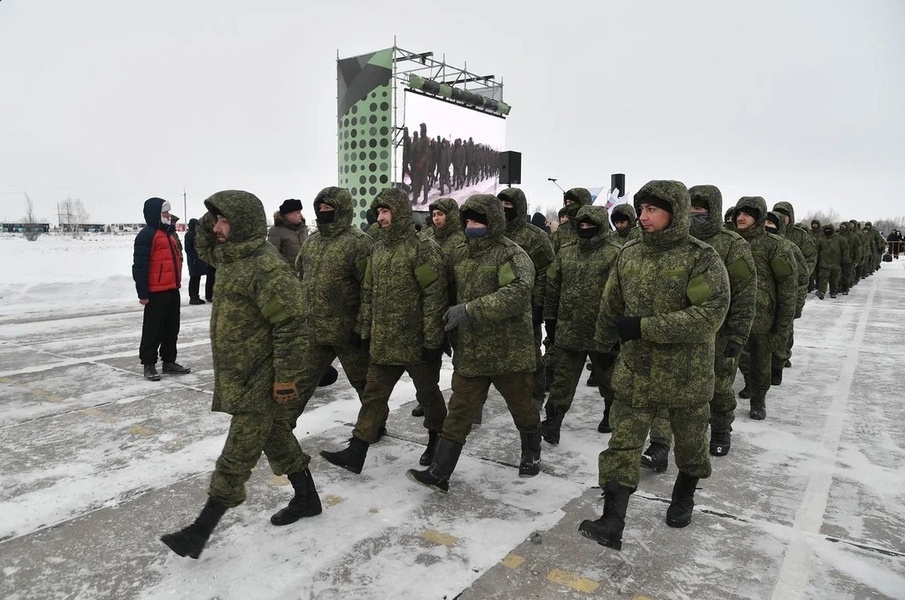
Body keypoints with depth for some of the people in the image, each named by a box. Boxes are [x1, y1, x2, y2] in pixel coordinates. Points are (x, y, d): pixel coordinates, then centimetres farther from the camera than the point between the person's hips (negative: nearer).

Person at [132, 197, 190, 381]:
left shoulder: (167, 234, 18)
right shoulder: (147, 235, -12)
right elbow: (140, 266, -16)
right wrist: (143, 293, -18)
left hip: (172, 290, 9)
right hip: (156, 293, -9)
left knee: (172, 329, 14)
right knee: (153, 330, 0)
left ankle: (169, 362, 23)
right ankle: (149, 364, 10)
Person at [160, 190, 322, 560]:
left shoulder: (267, 268, -22)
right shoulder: (230, 255, 7)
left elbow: (289, 325, -23)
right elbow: (204, 250, 28)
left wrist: (286, 376, -21)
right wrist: (208, 222, 7)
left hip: (260, 378, -10)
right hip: (237, 374, 10)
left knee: (238, 454, 0)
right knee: (276, 437, 19)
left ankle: (201, 530, 8)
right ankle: (307, 499, 34)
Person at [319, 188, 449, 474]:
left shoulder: (423, 247, -13)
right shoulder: (378, 248, 10)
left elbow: (435, 295, -17)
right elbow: (368, 293, 16)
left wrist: (432, 340, -19)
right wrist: (365, 330, 14)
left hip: (416, 342, -6)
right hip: (383, 342, 7)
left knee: (427, 393, 12)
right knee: (373, 394, 8)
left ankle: (437, 439, 34)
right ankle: (356, 452, 14)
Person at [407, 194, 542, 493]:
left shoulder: (511, 254, -14)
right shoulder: (460, 254, 8)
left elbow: (519, 293, -31)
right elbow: (452, 293, 21)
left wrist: (470, 309, -34)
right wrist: (449, 332, 13)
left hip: (509, 352, -5)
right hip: (470, 352, 5)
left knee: (522, 407, 15)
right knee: (459, 412, 6)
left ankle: (531, 454, 41)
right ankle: (439, 473, 11)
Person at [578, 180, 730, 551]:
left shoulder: (701, 257, -14)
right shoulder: (629, 254, 1)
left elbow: (711, 314, -24)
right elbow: (611, 306, 14)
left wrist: (645, 327, -27)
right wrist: (604, 343, 26)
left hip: (687, 374, -3)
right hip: (635, 371, 3)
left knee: (689, 442, 20)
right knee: (622, 446, -2)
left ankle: (684, 495, 47)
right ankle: (612, 523, 3)